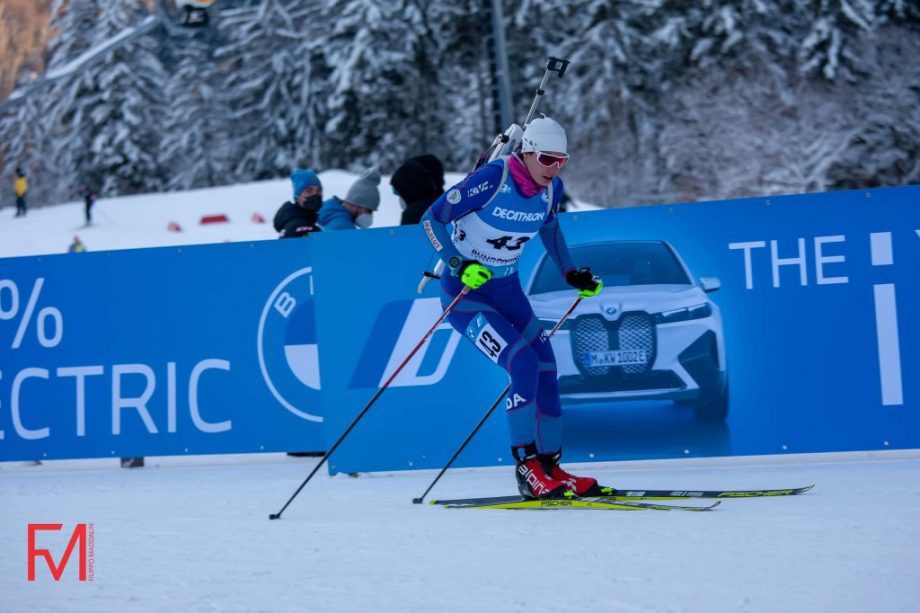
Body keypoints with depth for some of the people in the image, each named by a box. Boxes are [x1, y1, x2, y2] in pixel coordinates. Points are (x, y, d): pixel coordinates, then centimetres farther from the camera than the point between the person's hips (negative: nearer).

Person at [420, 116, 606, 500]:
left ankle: (551, 468, 11)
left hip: (507, 289, 7)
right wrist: (457, 266, -29)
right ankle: (527, 469, -13)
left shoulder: (552, 188, -5)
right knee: (524, 365, -21)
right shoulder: (491, 179, -24)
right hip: (464, 291, -7)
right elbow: (431, 219, -18)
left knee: (545, 371, 0)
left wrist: (571, 273, 10)